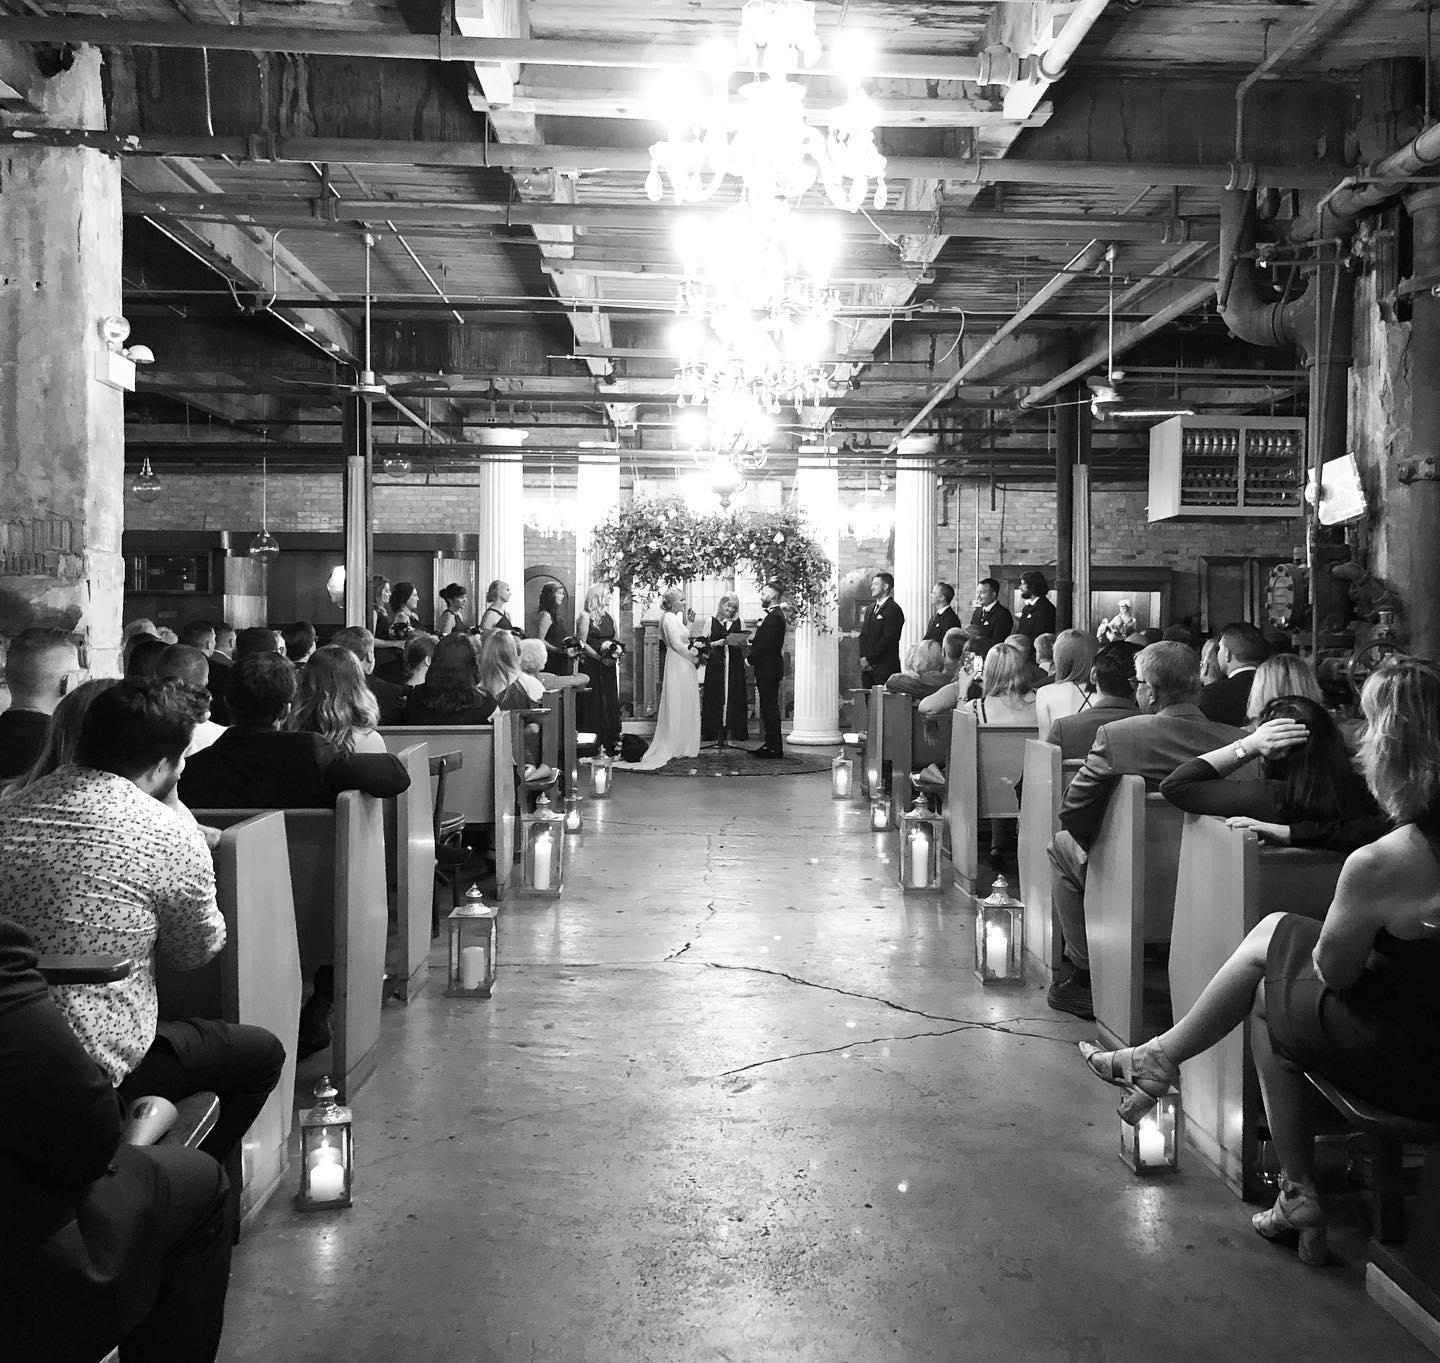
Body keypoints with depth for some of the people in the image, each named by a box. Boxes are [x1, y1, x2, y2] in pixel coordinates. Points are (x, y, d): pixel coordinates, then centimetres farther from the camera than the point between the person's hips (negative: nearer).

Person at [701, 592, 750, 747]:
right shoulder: (712, 621, 6)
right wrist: (719, 643, -11)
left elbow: (744, 644, 12)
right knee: (716, 698, -4)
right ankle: (716, 733, -1)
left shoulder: (739, 622, 10)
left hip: (735, 665, 2)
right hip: (716, 664, -2)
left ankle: (728, 732, 0)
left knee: (733, 698, -3)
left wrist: (738, 642, -10)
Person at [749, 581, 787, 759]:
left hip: (768, 669, -10)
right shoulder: (775, 614, 16)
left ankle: (775, 748, -4)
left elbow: (765, 643, -21)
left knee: (770, 707, -7)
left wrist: (752, 660, -10)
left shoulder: (774, 616, -17)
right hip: (769, 668, 10)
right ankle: (771, 744, 18)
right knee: (769, 707, 13)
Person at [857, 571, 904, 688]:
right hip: (867, 665, 7)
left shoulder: (894, 610, -8)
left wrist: (869, 659, -12)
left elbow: (887, 640, -14)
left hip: (885, 667, -7)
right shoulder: (870, 608, 19)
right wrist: (863, 658, 2)